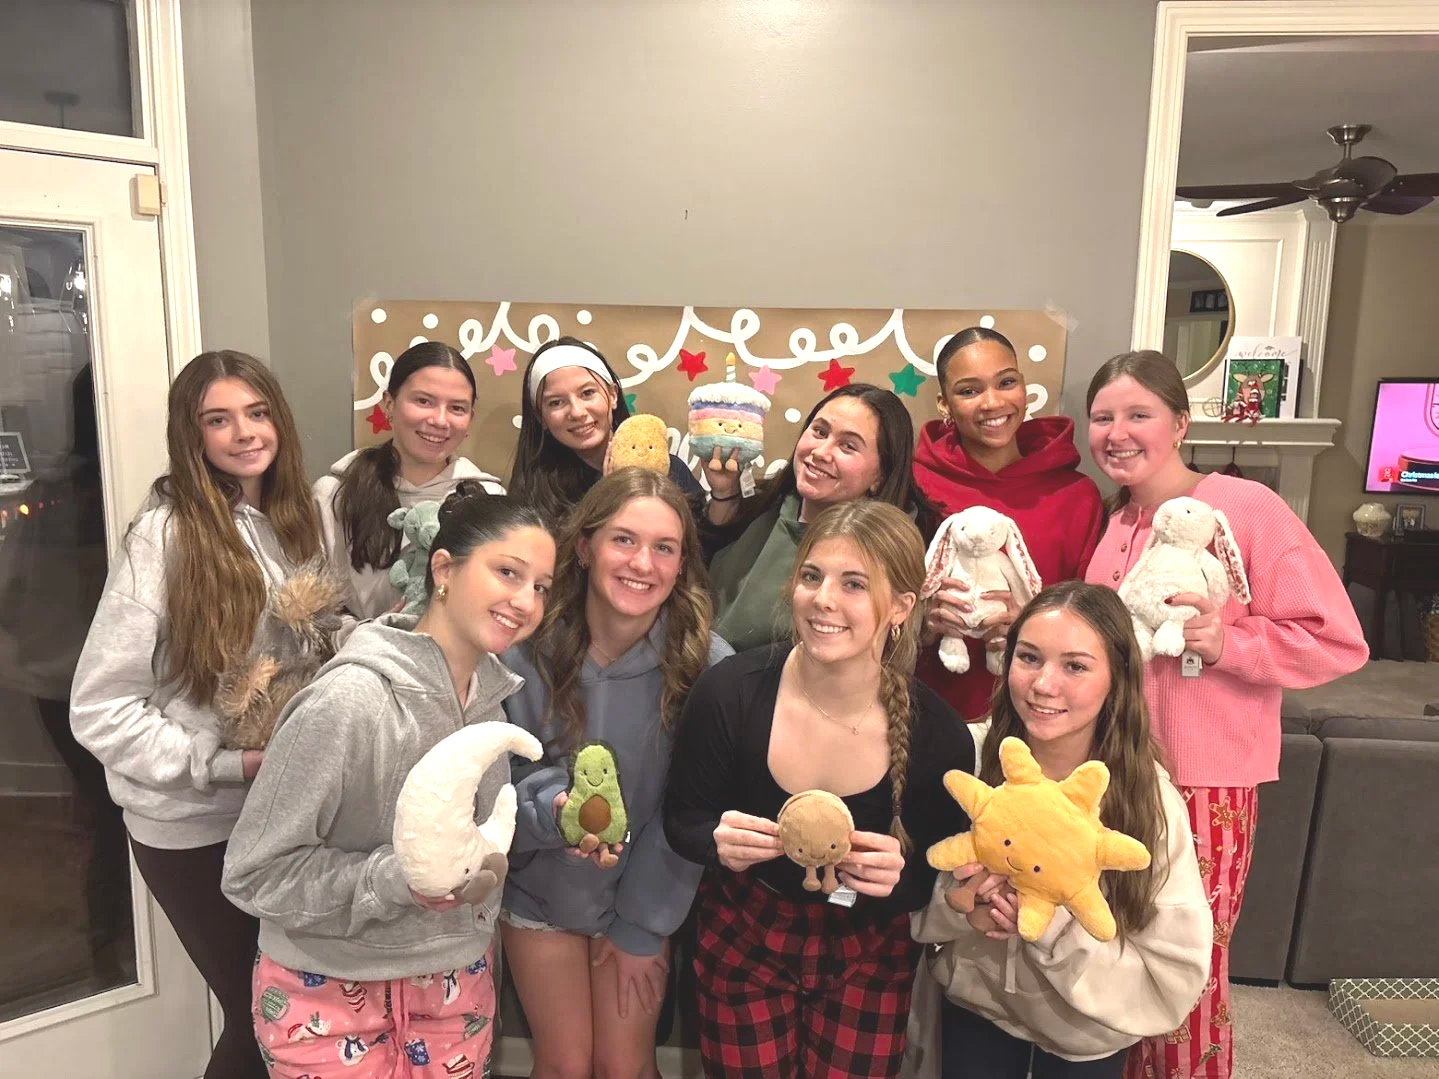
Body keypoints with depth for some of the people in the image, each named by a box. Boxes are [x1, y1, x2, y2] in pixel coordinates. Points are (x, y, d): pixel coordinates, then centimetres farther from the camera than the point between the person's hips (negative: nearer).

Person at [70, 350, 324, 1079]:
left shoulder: (291, 520, 1)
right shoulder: (165, 534, -16)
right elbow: (99, 708, -16)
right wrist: (225, 765, -21)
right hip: (193, 825, -5)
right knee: (258, 1016, 9)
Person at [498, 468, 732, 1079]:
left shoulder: (708, 666, -22)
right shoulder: (528, 650, -21)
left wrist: (642, 928, -7)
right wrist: (553, 808, -34)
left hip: (646, 896, 0)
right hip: (541, 888, 1)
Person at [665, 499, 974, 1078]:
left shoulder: (940, 737, -22)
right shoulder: (729, 691, -24)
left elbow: (939, 881, -7)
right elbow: (681, 823, -8)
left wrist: (900, 876, -28)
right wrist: (719, 842, -30)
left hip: (869, 953, 1)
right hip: (743, 937, 0)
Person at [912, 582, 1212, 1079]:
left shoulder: (1150, 800, -25)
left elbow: (1174, 980, -21)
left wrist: (1056, 923, -33)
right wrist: (958, 907, -30)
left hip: (1087, 1037, 0)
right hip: (976, 1006, 1)